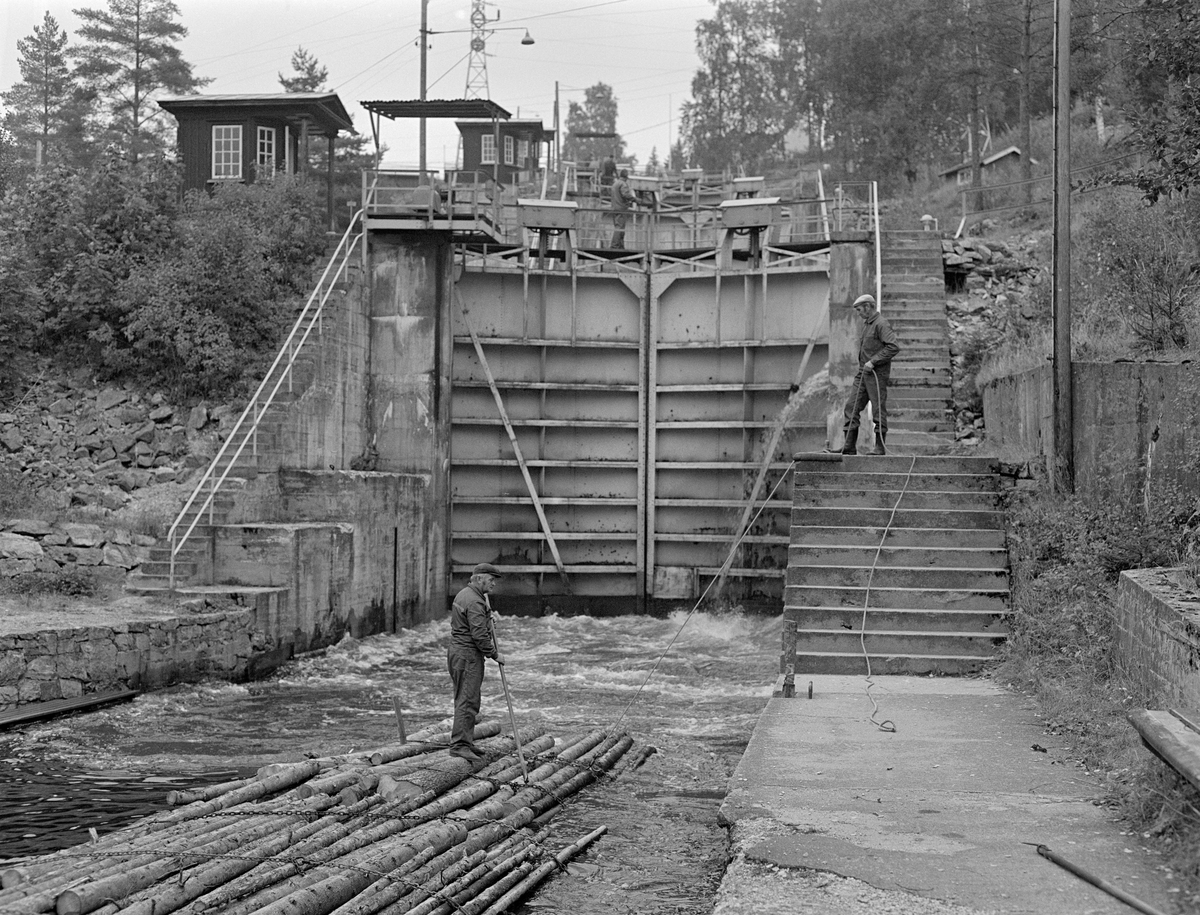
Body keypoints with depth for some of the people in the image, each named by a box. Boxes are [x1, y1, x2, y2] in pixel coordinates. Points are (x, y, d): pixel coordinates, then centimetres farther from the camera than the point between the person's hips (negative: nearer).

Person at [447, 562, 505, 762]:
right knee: (468, 701, -12)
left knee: (465, 699, 15)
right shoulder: (475, 602, -18)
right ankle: (459, 744, -16)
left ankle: (465, 741, 21)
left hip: (457, 650, 11)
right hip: (468, 655, -11)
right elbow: (479, 635, -21)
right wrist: (494, 654, -11)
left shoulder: (464, 594, 16)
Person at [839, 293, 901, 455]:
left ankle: (880, 447, 3)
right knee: (851, 407, 3)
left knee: (879, 410, -3)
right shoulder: (866, 324, 18)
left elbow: (894, 346, -21)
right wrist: (864, 364, 13)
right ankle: (849, 446, 3)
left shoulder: (881, 324, -11)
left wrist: (873, 362, -20)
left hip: (877, 373, -9)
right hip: (862, 372, 9)